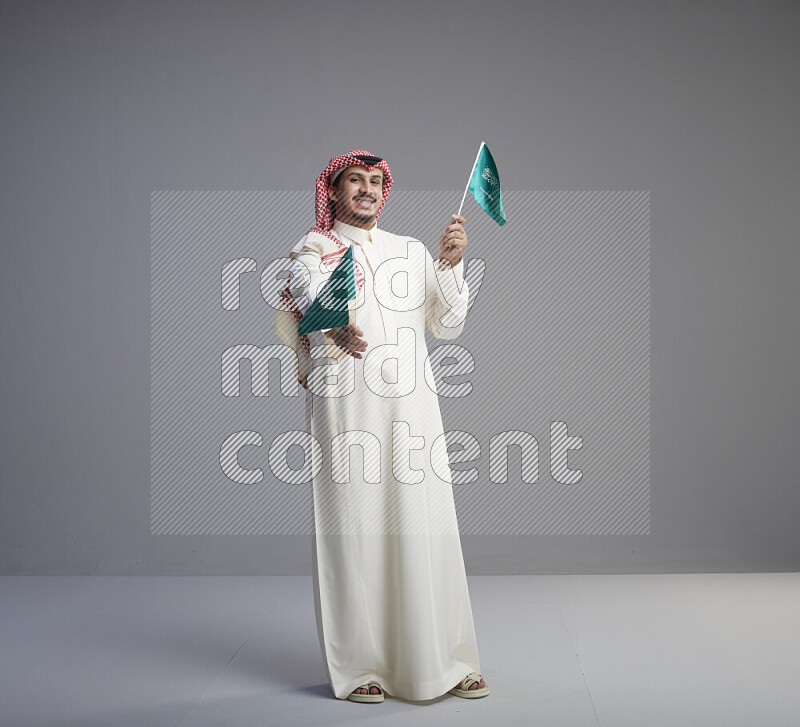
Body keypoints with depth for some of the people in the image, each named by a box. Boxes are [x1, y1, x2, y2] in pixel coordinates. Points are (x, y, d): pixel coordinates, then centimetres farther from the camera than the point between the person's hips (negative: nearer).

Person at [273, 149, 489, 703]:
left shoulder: (412, 252, 19)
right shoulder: (313, 252, 8)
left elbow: (448, 325, 10)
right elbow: (313, 301, -15)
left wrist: (451, 263, -4)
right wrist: (337, 330, -37)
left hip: (412, 404, 3)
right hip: (345, 403, -3)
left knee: (427, 528, 1)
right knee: (353, 528, -4)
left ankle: (444, 661, 10)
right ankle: (358, 667, 4)